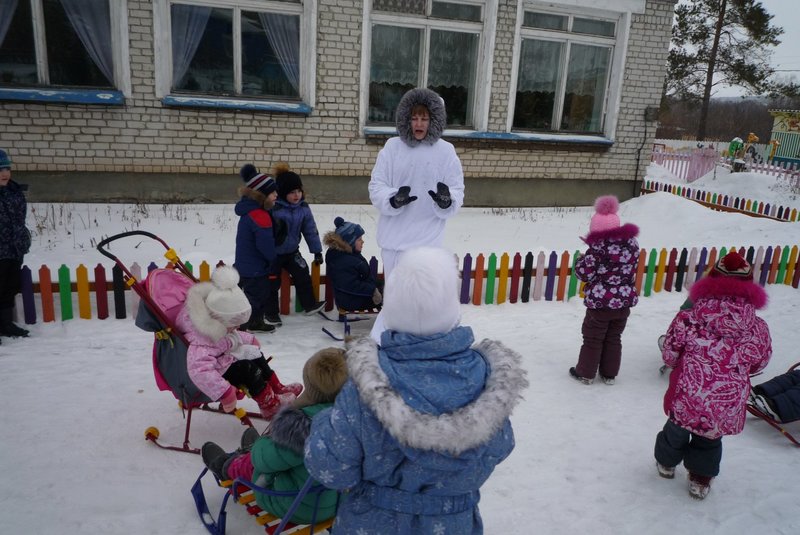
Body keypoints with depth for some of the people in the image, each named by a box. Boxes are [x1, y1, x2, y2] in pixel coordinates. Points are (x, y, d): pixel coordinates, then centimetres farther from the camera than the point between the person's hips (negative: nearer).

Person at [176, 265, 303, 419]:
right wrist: (225, 394, -50)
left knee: (255, 355, 10)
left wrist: (250, 339, 16)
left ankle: (277, 388, 22)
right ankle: (268, 404, -5)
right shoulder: (202, 342, -39)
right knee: (247, 368, -21)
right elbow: (199, 371, -53)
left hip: (225, 357, 10)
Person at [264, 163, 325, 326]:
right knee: (272, 283, 4)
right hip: (273, 253, -5)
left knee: (303, 275, 8)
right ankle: (271, 313, 20)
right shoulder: (273, 208, -25)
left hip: (292, 251, 5)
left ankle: (309, 304, 26)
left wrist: (317, 251, 4)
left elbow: (311, 230, 1)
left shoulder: (303, 208, -6)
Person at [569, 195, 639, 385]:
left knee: (592, 339, 11)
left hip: (600, 302, -5)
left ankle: (586, 373, 24)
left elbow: (584, 273, -16)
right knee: (614, 339, 19)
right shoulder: (632, 242, 0)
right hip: (624, 301, 5)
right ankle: (609, 374, 30)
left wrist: (581, 260, 5)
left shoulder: (598, 246, -18)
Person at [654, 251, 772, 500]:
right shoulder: (758, 329, -5)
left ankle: (666, 463, 54)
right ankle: (701, 479, 45)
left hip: (687, 398, -1)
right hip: (728, 406, 1)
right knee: (709, 440, 30)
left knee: (676, 431, 29)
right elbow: (759, 363, 10)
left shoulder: (687, 318, -12)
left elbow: (669, 355, -3)